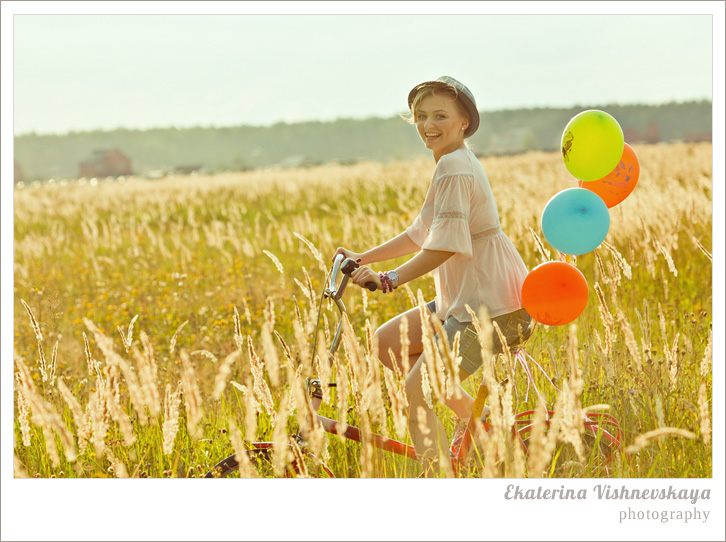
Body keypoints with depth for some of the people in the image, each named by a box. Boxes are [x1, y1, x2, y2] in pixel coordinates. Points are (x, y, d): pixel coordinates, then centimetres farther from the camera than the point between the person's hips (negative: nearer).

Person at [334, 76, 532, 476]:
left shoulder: (454, 168, -15)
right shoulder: (454, 163, 17)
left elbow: (445, 245, -22)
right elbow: (420, 235, 22)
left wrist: (390, 279, -24)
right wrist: (363, 258, 19)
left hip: (492, 305, -10)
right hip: (466, 297, 10)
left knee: (414, 394, -15)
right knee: (387, 342, 12)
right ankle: (471, 414, 15)